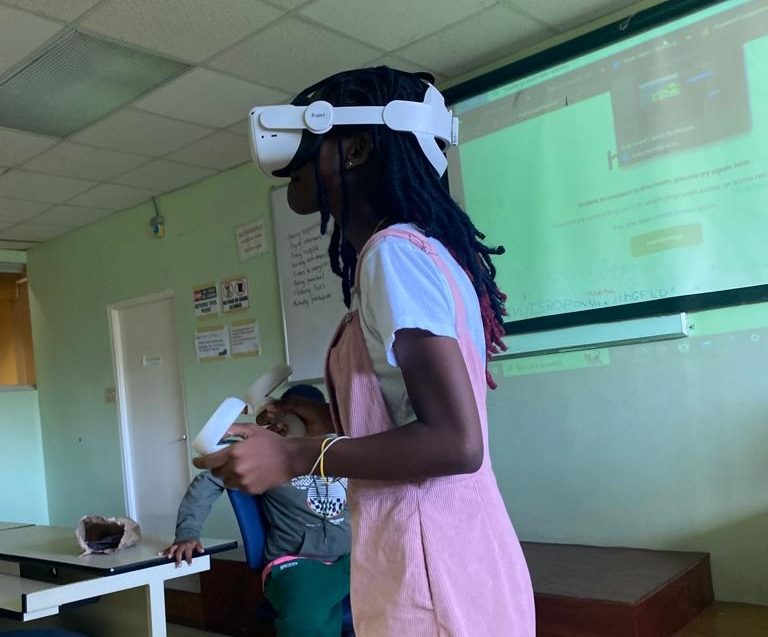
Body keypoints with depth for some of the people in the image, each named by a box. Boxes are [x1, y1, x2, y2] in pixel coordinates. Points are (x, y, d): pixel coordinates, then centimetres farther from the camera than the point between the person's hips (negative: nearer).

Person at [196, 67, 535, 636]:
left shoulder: (393, 251, -17)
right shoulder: (414, 249, 12)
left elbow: (455, 442, -23)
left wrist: (298, 457, -17)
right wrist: (335, 421, 13)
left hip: (431, 567, -9)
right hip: (437, 554, 9)